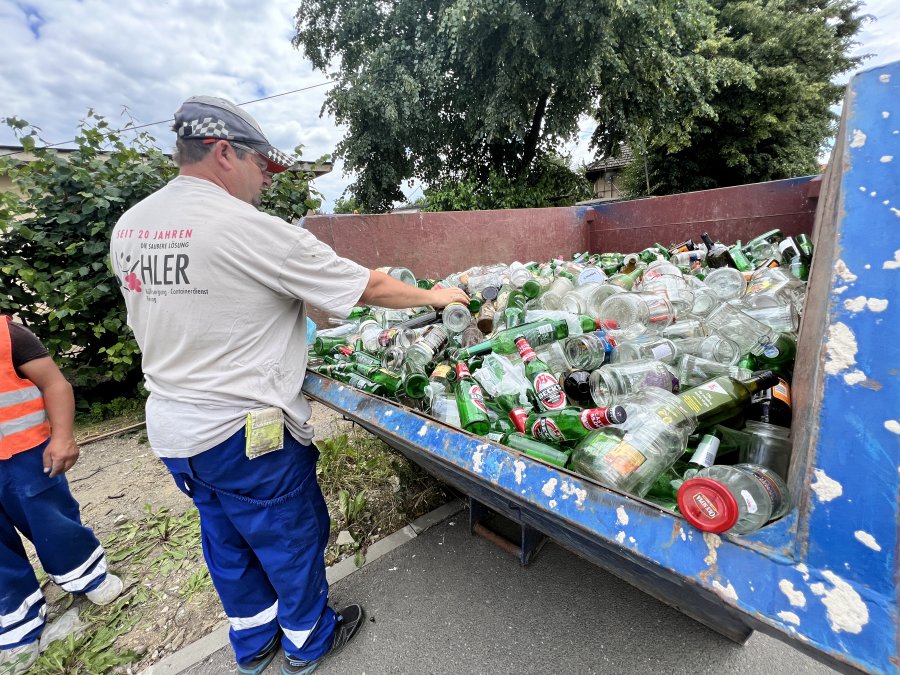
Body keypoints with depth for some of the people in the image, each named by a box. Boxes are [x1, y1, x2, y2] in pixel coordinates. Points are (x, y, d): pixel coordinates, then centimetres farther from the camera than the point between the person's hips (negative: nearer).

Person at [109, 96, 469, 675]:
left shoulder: (128, 228, 3)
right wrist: (433, 296, -2)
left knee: (227, 540, 25)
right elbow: (370, 287, -19)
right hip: (243, 431, -8)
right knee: (294, 536, 16)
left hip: (172, 428, 8)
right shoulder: (253, 230, -22)